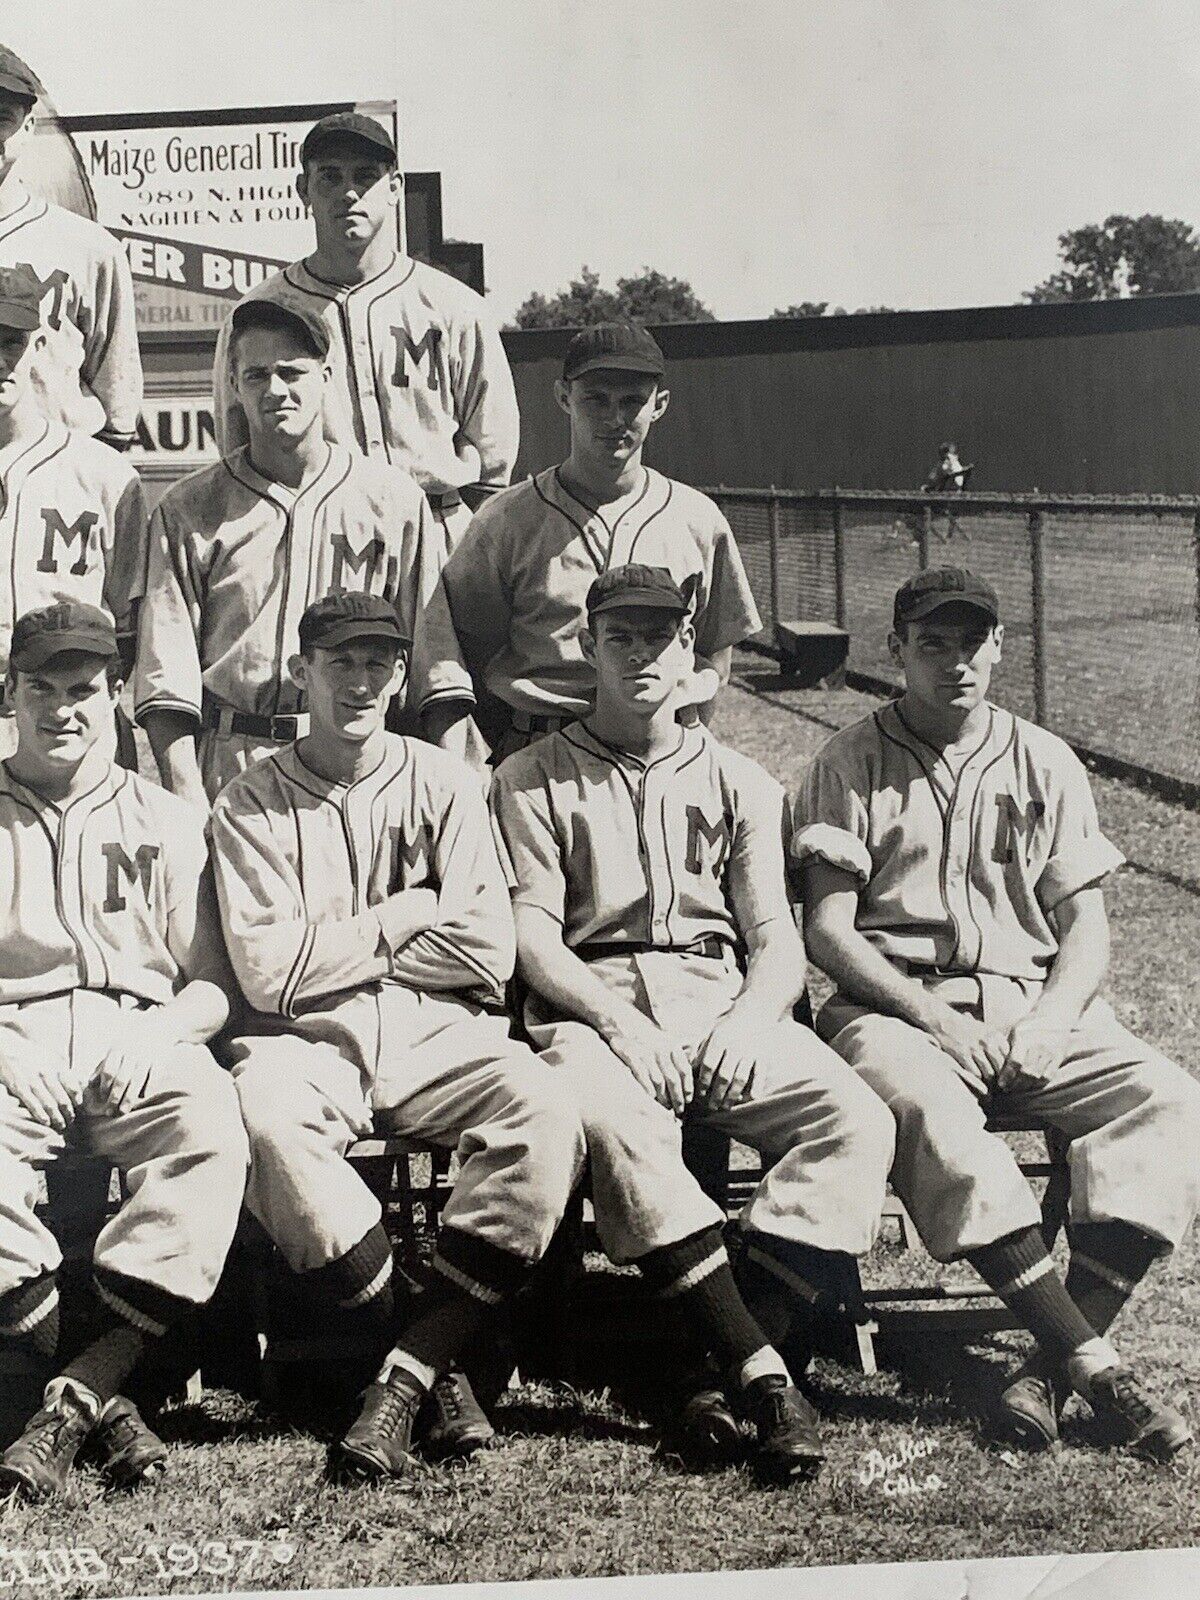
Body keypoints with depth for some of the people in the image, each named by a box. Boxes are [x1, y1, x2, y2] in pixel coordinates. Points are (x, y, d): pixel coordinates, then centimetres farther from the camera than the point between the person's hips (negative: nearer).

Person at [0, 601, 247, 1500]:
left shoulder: (166, 822, 20)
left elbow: (215, 986, 14)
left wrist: (155, 1035, -8)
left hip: (141, 1044, 0)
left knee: (215, 1131, -33)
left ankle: (75, 1398, -34)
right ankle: (105, 1401, -29)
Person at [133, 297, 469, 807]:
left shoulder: (397, 501, 11)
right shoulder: (187, 511, 10)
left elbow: (437, 656, 8)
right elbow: (166, 675, 3)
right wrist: (187, 799, -9)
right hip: (228, 767, 0)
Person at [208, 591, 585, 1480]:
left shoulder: (443, 783, 10)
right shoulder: (252, 805, 7)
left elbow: (489, 954, -2)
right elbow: (268, 971, -6)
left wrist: (338, 947, -1)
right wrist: (403, 917, -1)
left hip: (436, 1035, 1)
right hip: (310, 1040, -1)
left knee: (546, 1116, -29)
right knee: (265, 1116, -36)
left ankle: (405, 1379, -24)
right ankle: (438, 1367, -22)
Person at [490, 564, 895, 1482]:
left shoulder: (741, 783, 21)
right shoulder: (533, 780, 14)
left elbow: (777, 941, 12)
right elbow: (530, 933, 2)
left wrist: (742, 1029, -9)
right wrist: (614, 1019, -15)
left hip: (727, 1011, 3)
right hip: (591, 1006, -2)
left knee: (859, 1121, -27)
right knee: (612, 1124, -38)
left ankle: (724, 1372, -32)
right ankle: (764, 1371, -36)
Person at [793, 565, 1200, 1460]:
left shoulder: (1046, 765, 15)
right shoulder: (850, 768, 7)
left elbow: (1087, 926, 10)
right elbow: (829, 932, -1)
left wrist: (1044, 1025, -9)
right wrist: (935, 1018, -15)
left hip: (1038, 1005, 3)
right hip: (896, 1005, -3)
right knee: (924, 1107, -37)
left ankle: (1051, 1367, -31)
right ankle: (1093, 1362, -34)